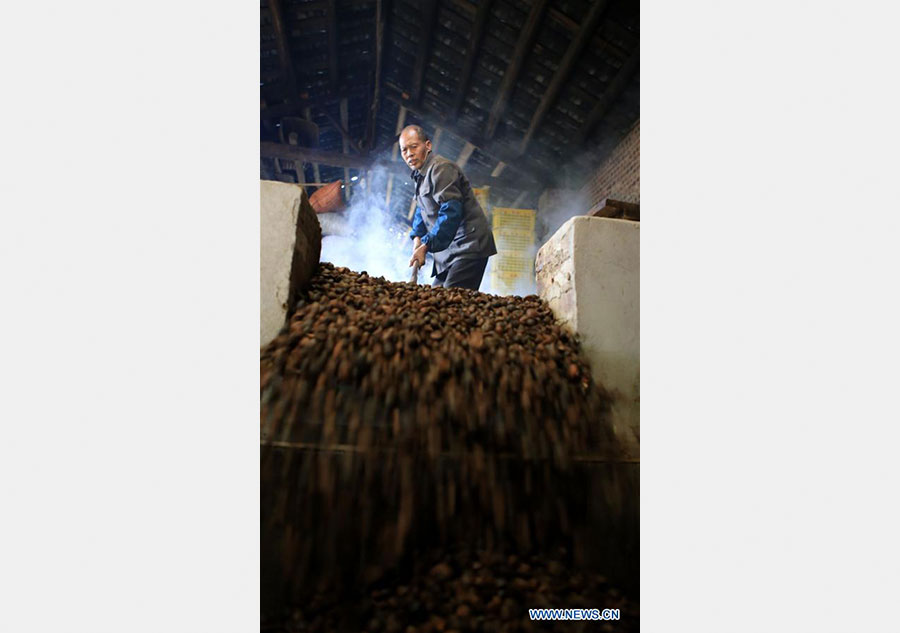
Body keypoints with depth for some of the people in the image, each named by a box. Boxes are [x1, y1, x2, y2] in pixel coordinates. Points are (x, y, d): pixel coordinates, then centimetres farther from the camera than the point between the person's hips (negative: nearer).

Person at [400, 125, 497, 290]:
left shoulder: (441, 168, -12)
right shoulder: (420, 174, 20)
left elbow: (451, 211, -23)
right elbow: (421, 210, 24)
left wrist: (426, 245, -23)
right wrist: (417, 237, 4)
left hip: (468, 246, -10)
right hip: (449, 249, 10)